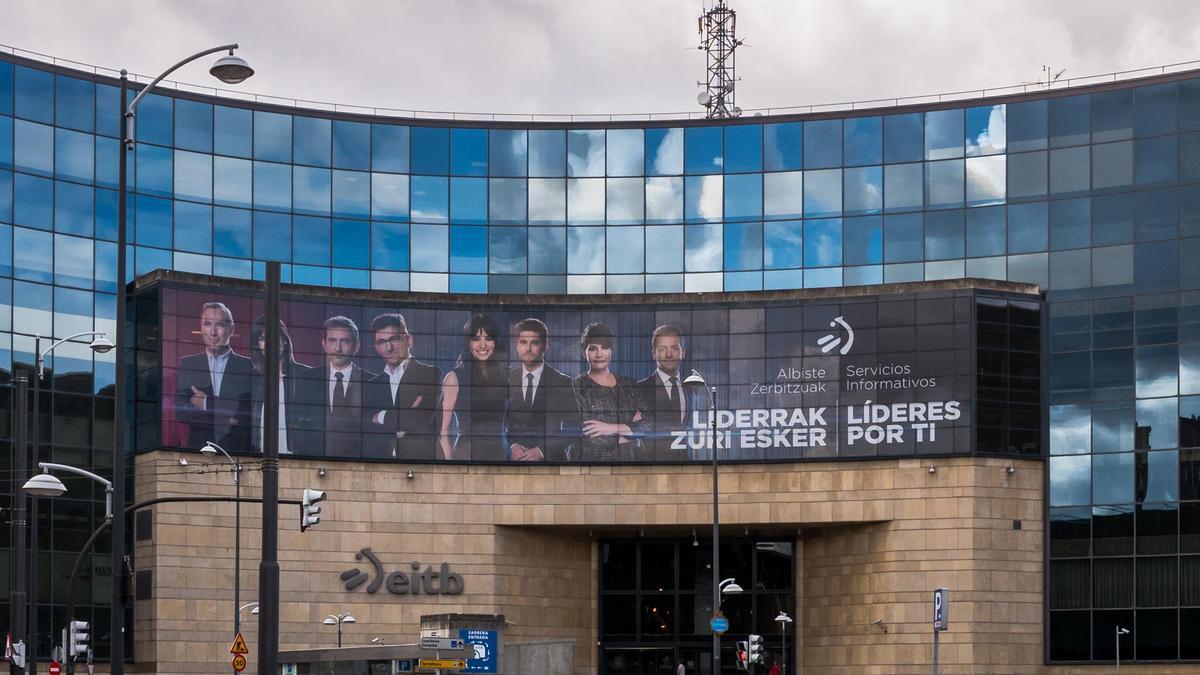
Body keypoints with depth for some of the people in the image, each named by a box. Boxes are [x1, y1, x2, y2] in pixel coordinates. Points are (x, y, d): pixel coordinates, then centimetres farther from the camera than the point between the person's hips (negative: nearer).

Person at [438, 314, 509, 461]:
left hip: (499, 454, 3)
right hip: (466, 454, -3)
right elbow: (442, 429, -4)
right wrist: (449, 460, -12)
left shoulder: (504, 376, 10)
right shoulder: (455, 377, -1)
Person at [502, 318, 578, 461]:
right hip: (513, 459, 1)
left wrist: (542, 450, -12)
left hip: (550, 460, -1)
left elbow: (572, 428, -3)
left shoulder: (562, 382, -1)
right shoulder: (506, 380, 5)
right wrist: (511, 447, -11)